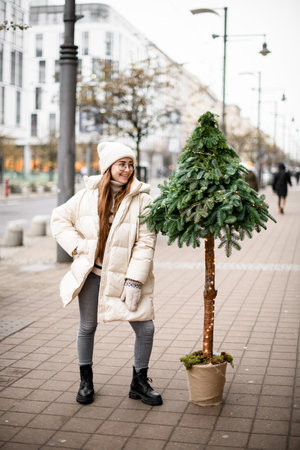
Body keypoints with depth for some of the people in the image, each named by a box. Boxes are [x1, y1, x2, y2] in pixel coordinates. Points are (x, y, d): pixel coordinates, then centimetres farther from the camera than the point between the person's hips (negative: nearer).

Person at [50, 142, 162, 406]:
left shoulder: (142, 200, -7)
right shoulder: (87, 195, 0)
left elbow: (146, 243, -10)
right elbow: (60, 218, 11)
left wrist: (134, 280, -15)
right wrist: (77, 245, -3)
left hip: (124, 275, -1)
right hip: (92, 273, 1)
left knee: (145, 328, -3)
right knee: (87, 327, 12)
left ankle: (139, 382, 19)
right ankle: (86, 381, 32)